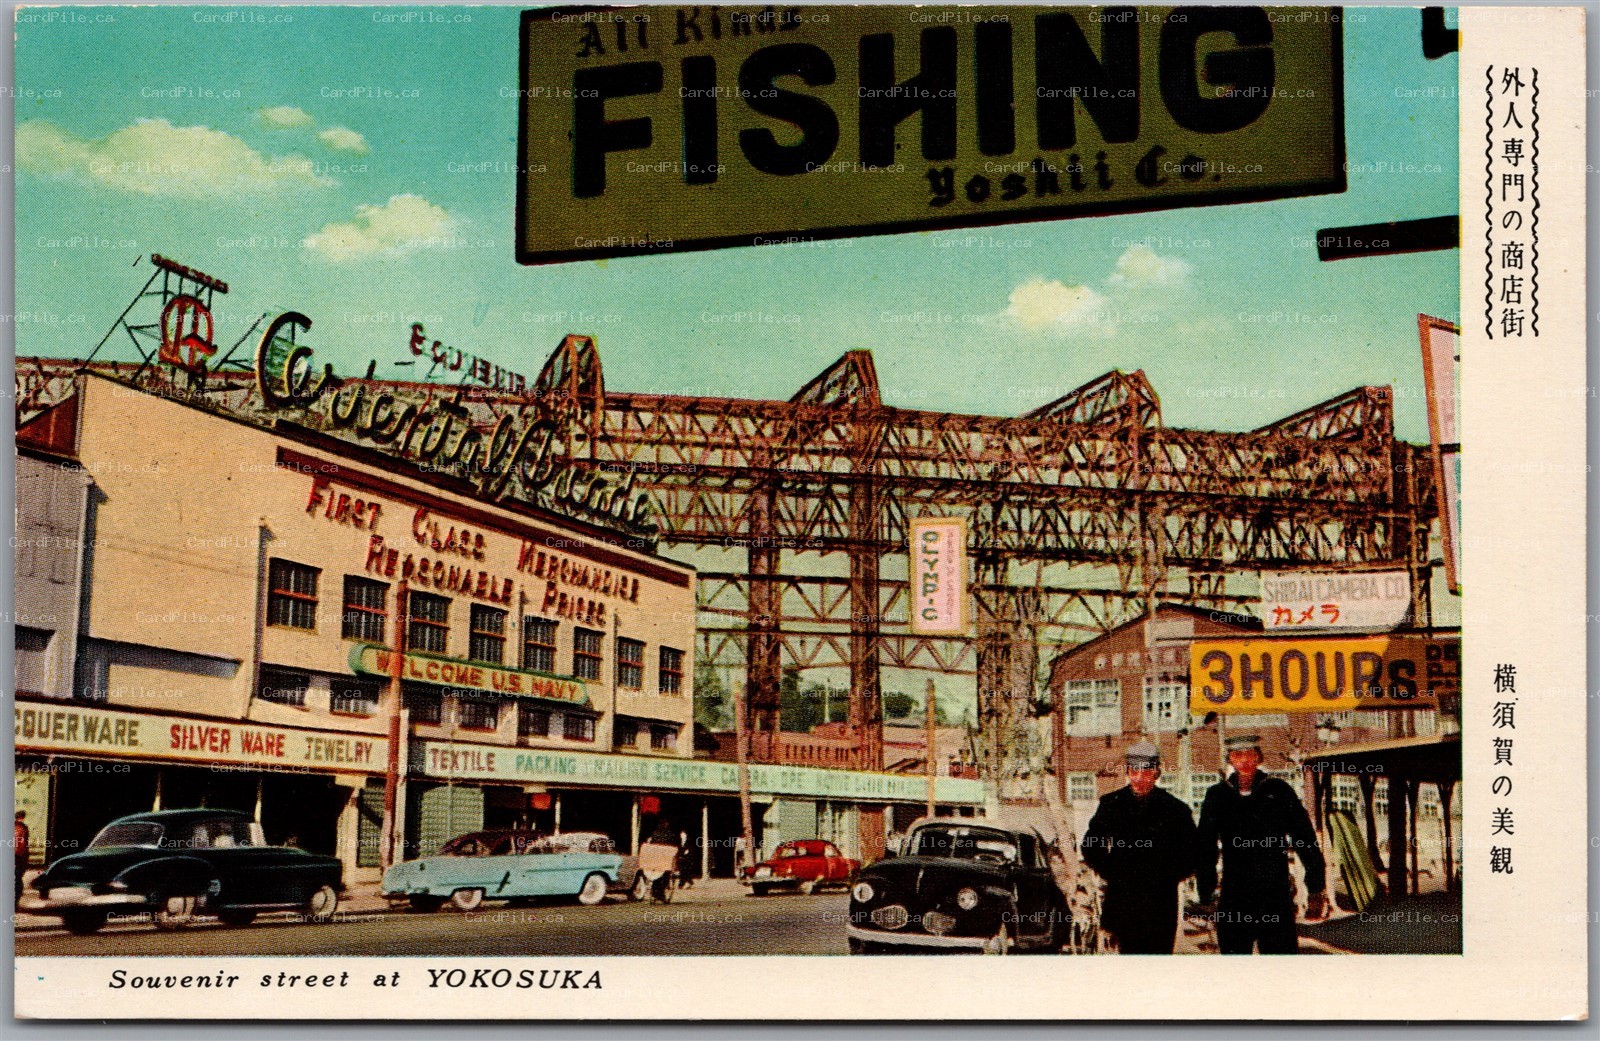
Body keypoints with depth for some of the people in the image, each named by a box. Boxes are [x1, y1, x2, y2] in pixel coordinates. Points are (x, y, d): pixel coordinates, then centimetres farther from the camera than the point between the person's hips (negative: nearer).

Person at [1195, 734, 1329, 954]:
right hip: (1233, 900, 2)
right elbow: (1205, 849, 11)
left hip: (1276, 895, -2)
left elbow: (1307, 842, 5)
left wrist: (1317, 890, 2)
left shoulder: (1278, 791, 3)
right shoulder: (1217, 796, 7)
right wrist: (1205, 896, 8)